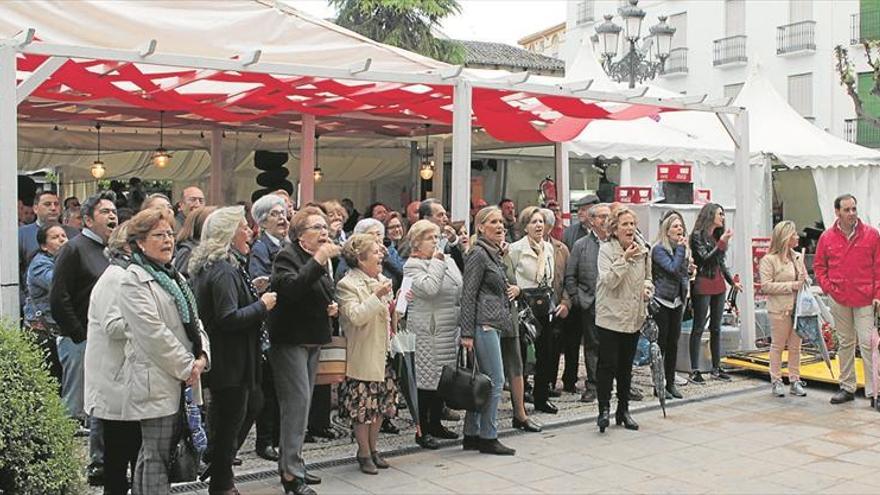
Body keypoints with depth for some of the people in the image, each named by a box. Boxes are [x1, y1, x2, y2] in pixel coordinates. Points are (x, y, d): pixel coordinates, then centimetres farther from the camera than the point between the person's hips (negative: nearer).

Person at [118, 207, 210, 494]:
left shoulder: (173, 276, 19)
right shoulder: (134, 279, -9)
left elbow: (193, 321, 17)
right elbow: (153, 332, -17)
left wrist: (202, 357, -1)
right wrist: (186, 367, -13)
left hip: (181, 378, 8)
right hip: (155, 380, -8)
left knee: (151, 453, 15)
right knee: (156, 456, -5)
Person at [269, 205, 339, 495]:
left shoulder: (323, 259, 14)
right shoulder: (287, 256, -11)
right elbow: (290, 288, -30)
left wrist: (332, 306, 8)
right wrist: (318, 261, -32)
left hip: (313, 340, 8)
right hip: (291, 339, -8)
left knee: (300, 403, 13)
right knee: (298, 401, -12)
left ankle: (291, 464, 23)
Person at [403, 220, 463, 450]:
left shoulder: (447, 260, 14)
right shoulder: (412, 265, -8)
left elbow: (459, 288, 20)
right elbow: (429, 288, -23)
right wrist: (437, 263, -12)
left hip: (449, 327, 7)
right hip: (427, 329, -7)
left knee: (443, 377, 12)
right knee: (427, 378, -3)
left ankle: (436, 423, 24)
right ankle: (423, 430, 7)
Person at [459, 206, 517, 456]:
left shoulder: (495, 254, 18)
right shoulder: (478, 253, -10)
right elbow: (468, 294, -13)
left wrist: (514, 288, 10)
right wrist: (467, 333, -16)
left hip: (494, 324, 9)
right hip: (484, 323, -9)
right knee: (495, 381, -6)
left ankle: (471, 435, 16)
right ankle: (488, 437, 2)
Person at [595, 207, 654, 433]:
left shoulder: (642, 250, 6)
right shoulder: (606, 249, -9)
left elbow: (647, 277, 21)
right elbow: (609, 280, -18)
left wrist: (647, 288, 0)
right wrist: (624, 259, -25)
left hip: (634, 317, 5)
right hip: (610, 316, -5)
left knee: (626, 365, 13)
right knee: (608, 364, -5)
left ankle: (623, 410, 22)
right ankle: (604, 409, 3)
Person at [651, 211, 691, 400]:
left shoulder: (681, 248, 10)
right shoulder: (659, 249, -11)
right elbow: (673, 269, -23)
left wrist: (685, 292, 9)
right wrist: (681, 248, -15)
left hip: (677, 302, 7)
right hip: (661, 301, -7)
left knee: (673, 344, 9)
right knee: (661, 344, -2)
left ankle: (670, 383, 17)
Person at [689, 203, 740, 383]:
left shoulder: (718, 236, 13)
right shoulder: (698, 235, -7)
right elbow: (705, 258, -17)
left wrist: (732, 281, 17)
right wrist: (722, 242, -19)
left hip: (718, 286, 7)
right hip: (703, 286, -7)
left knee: (716, 328, 11)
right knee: (698, 328, -3)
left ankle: (716, 368, 19)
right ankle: (694, 370, 1)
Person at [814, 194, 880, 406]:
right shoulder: (827, 237, 4)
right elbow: (819, 265, 13)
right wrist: (828, 287, 0)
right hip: (839, 299, 3)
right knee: (845, 343, 12)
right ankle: (847, 387, 20)